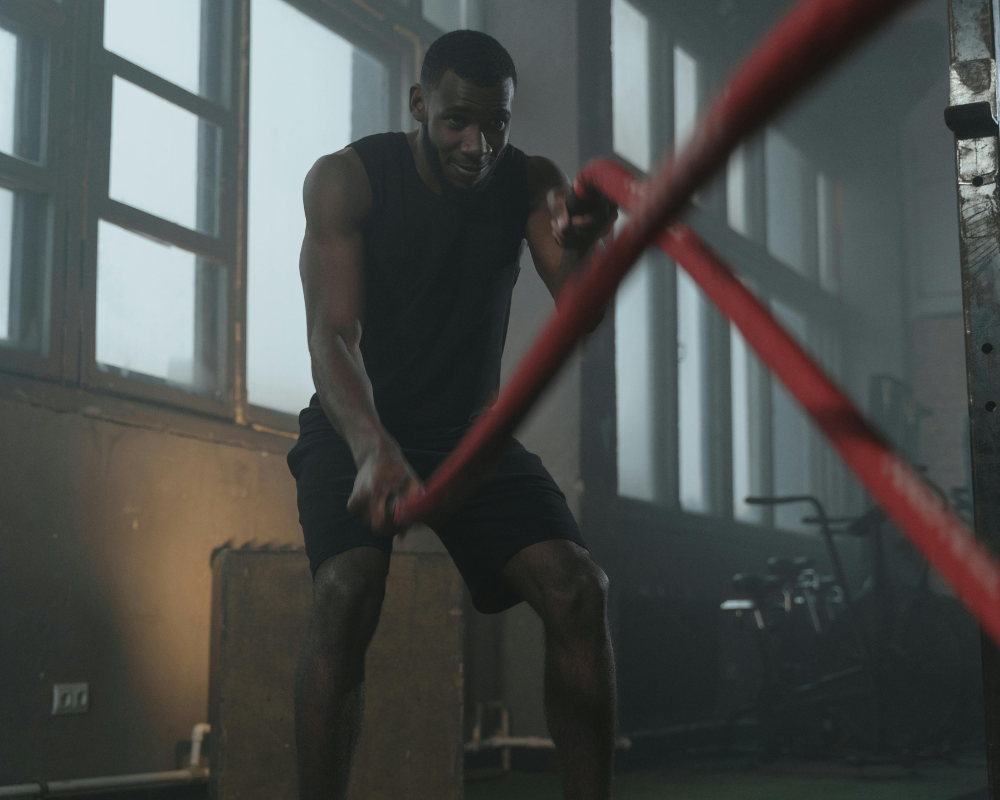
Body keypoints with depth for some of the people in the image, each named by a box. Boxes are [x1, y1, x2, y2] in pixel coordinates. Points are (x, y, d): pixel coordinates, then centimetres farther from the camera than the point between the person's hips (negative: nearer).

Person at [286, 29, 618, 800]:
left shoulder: (531, 181, -6)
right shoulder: (346, 179, -16)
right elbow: (332, 333, -27)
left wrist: (584, 246, -43)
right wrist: (371, 446, -47)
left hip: (472, 426, 3)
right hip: (357, 427, -3)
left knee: (579, 588, -16)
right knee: (349, 589, -30)